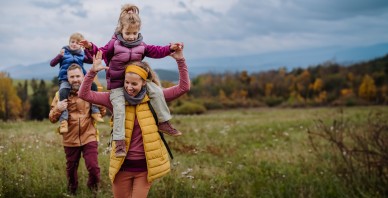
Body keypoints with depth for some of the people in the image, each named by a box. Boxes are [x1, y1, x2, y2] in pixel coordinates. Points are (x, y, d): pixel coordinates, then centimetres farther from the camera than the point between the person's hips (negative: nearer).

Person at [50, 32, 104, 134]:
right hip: (65, 80, -3)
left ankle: (95, 111, -15)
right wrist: (60, 55, -16)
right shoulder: (64, 53, 10)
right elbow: (52, 64, 2)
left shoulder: (81, 55, 17)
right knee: (63, 92, -35)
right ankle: (63, 120, -37)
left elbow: (91, 61, 1)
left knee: (93, 85, -24)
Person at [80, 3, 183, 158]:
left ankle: (164, 123, -3)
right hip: (117, 83, -4)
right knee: (119, 109, -17)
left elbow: (156, 52, 4)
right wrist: (91, 48, -25)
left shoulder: (141, 45, 5)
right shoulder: (114, 44, -4)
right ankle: (119, 142, -14)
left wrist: (170, 48, -9)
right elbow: (102, 53, -7)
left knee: (157, 91, -12)